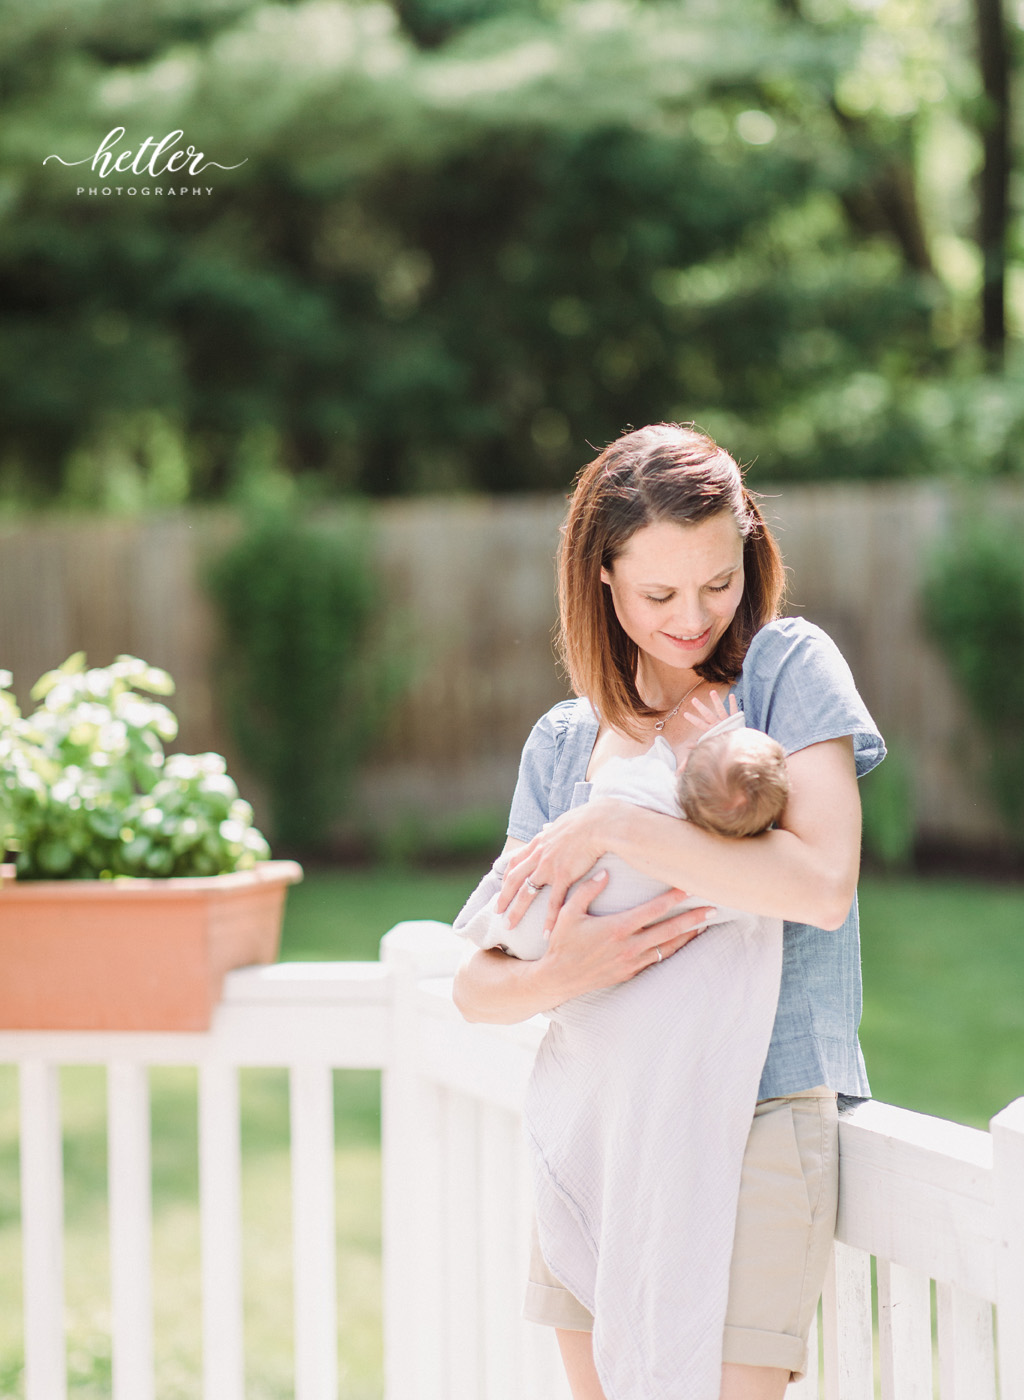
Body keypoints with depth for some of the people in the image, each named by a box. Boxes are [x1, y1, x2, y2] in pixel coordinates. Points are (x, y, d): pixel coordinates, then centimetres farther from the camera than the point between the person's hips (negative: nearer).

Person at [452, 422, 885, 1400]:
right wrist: (565, 975, -15)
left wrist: (614, 827, -16)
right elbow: (477, 985, 8)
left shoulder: (787, 668, -1)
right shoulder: (564, 743, 11)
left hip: (755, 1122, -5)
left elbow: (822, 886, -17)